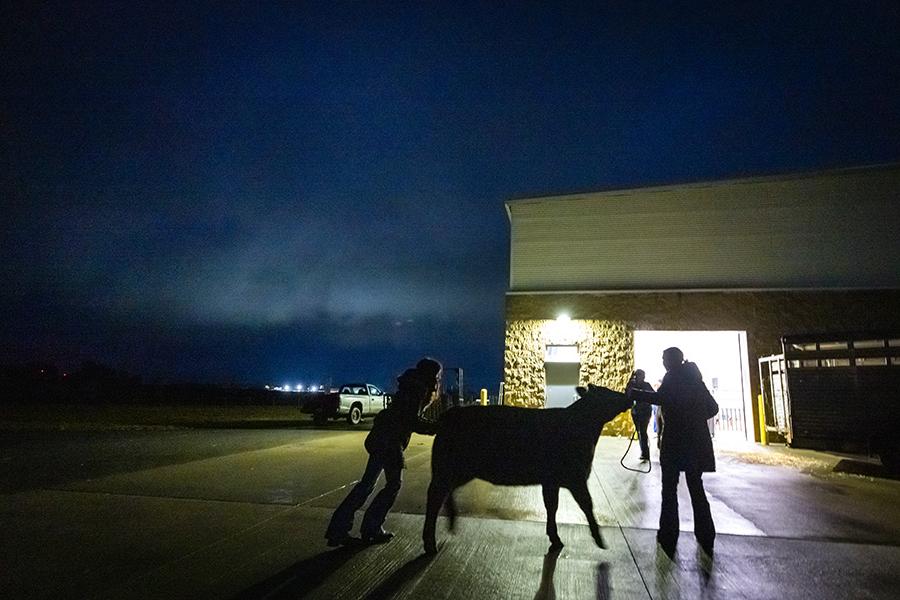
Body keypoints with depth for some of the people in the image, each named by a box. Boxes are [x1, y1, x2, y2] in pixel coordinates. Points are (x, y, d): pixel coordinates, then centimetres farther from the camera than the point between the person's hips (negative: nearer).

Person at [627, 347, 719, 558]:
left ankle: (668, 535, 2)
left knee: (669, 488, 1)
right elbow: (712, 408, 15)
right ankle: (705, 534, 19)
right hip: (697, 442, 6)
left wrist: (633, 394, -25)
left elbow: (661, 398, -28)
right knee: (696, 486, 15)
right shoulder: (694, 379, 12)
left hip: (675, 441, -6)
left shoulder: (672, 377, -8)